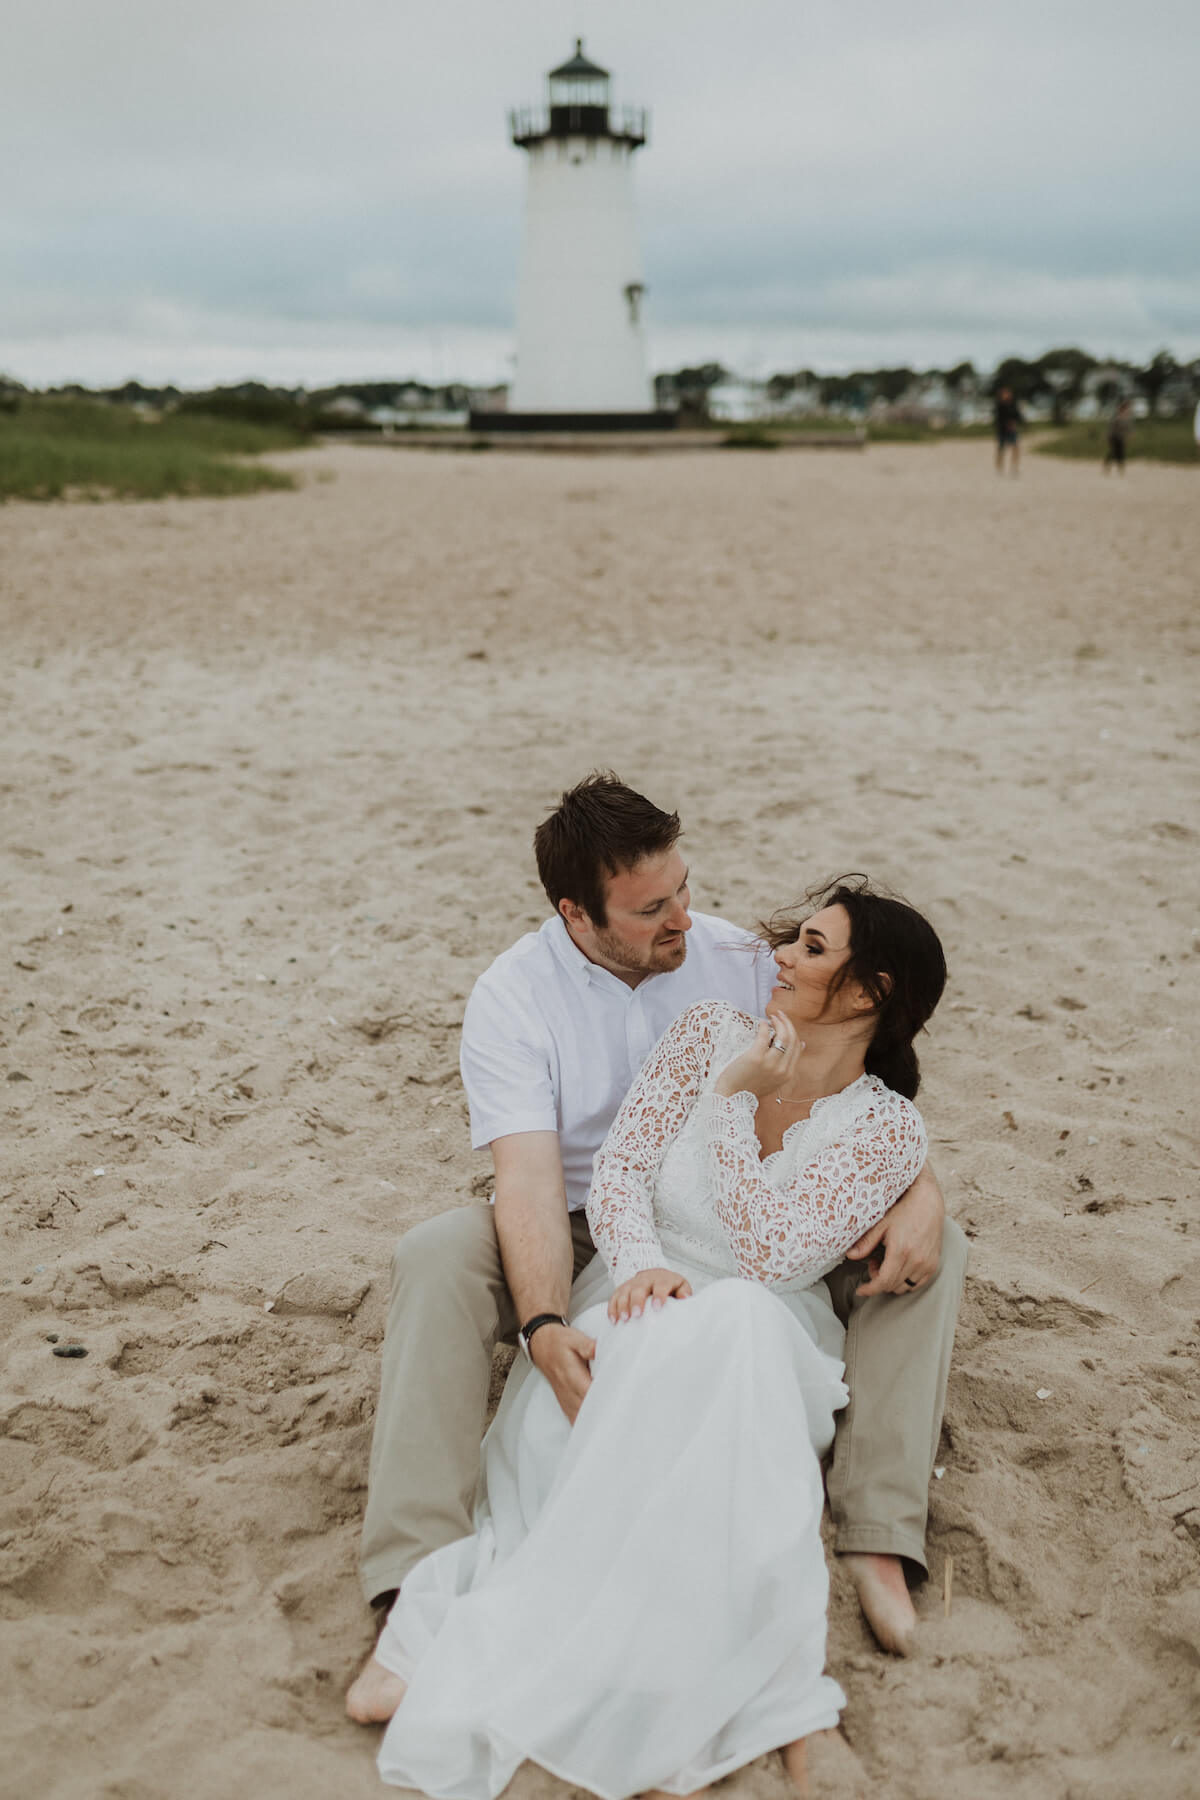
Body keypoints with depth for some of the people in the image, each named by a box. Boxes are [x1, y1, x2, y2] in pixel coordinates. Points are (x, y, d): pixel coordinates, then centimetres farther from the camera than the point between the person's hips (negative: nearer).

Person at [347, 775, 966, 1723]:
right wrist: (545, 1324, -42)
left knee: (935, 1246, -18)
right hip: (582, 1244, -2)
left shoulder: (733, 958, -4)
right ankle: (419, 1582, -34)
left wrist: (921, 1186, -21)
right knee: (437, 1255, -32)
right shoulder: (511, 997, -13)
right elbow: (529, 1177, -25)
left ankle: (878, 1538, -24)